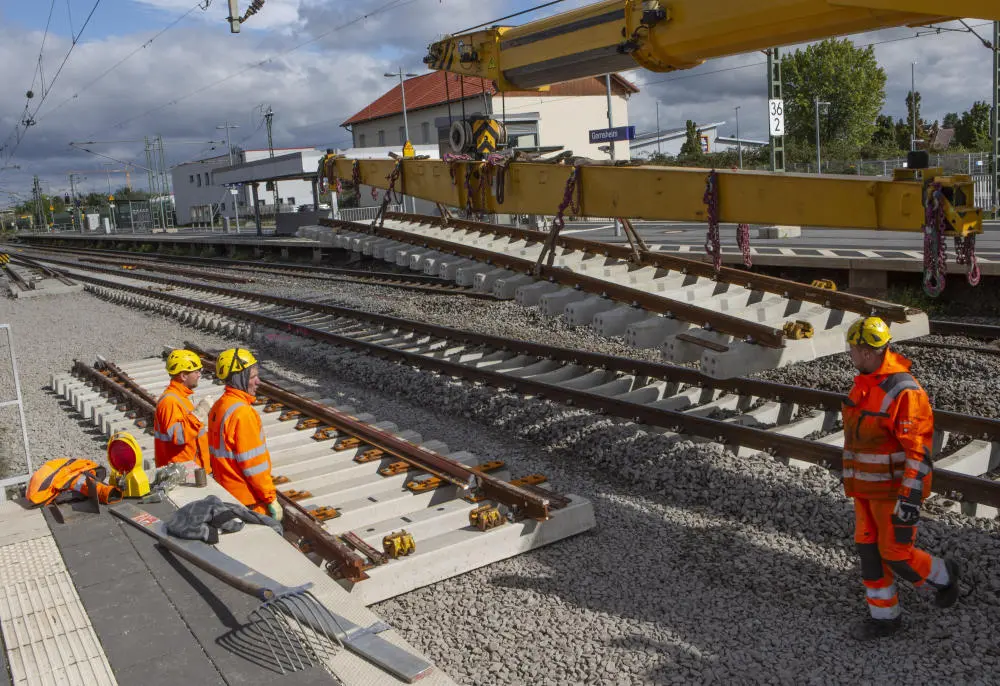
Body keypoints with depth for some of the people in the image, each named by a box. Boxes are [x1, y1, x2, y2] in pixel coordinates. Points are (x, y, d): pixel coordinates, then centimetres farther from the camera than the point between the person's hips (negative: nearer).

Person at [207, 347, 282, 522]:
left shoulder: (218, 407, 6)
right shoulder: (242, 412, -22)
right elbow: (253, 463, -22)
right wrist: (271, 499, -15)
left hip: (226, 493, 10)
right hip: (249, 501, -9)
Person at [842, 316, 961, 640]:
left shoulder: (904, 391, -24)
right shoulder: (864, 385, 5)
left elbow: (919, 450, -24)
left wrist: (910, 498, -26)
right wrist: (854, 480, 24)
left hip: (895, 490, -8)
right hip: (867, 488, 8)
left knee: (897, 556, 1)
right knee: (869, 551, 9)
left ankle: (943, 574, 31)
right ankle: (884, 616, 22)